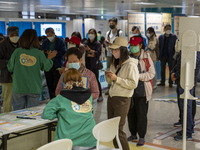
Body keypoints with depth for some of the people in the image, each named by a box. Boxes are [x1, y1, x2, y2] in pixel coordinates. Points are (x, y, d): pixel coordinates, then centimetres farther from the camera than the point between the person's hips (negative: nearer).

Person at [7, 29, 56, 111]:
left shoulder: (17, 52, -6)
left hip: (18, 88, 1)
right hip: (34, 88, 0)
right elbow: (47, 68, 2)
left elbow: (10, 68, 2)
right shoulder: (39, 53, -7)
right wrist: (49, 58, 19)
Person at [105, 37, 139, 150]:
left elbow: (133, 84, -22)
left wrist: (117, 78, -23)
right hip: (111, 98, 8)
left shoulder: (131, 65, -13)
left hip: (122, 100, -8)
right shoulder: (115, 64, 12)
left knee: (118, 129, -5)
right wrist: (108, 76, -4)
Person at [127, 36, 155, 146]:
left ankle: (142, 137, 13)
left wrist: (137, 76, -18)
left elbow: (151, 73, -9)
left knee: (141, 114, 1)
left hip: (142, 91, -4)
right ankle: (133, 134, 29)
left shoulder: (146, 57, -5)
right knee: (131, 113, 12)